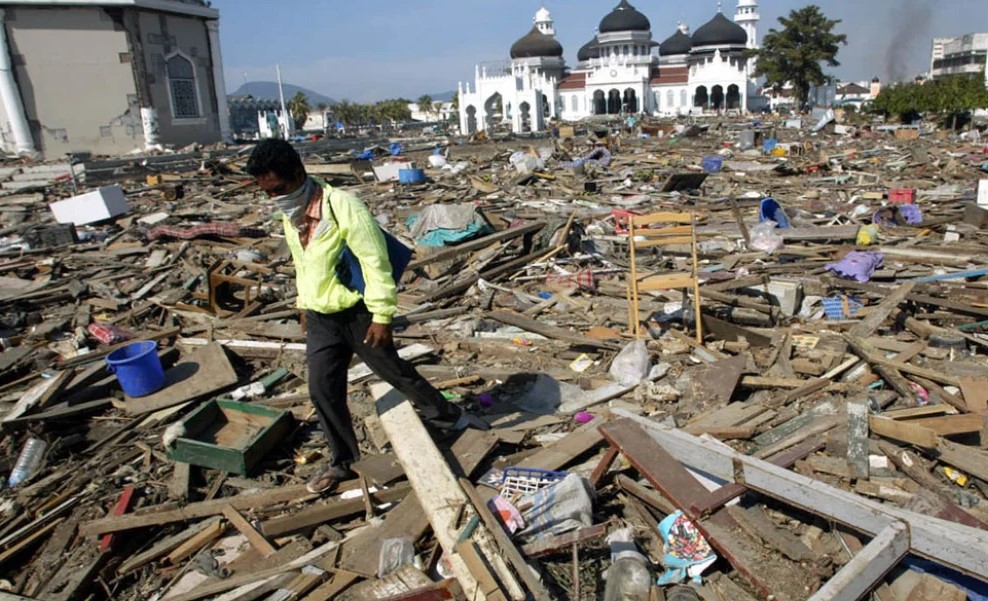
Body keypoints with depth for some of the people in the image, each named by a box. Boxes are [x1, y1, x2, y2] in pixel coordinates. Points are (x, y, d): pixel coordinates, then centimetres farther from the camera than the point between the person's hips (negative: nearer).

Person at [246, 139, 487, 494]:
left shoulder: (344, 207, -23)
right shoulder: (290, 214, 2)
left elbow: (376, 262, -22)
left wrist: (382, 316, -20)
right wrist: (304, 304, 22)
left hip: (357, 312, -6)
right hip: (320, 318, 7)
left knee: (394, 371, 8)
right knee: (322, 390, 7)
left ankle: (448, 416, 31)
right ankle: (342, 462, 25)